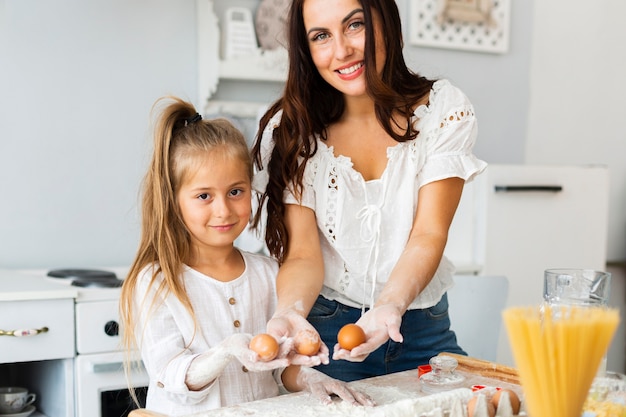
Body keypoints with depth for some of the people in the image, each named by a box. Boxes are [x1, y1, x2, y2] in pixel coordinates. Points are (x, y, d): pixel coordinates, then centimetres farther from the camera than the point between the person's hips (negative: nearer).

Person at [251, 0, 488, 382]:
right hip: (324, 334, 0)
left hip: (422, 334, 1)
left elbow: (428, 237, -14)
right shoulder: (291, 130, -5)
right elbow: (303, 255, -10)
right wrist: (290, 313, -32)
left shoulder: (444, 110, -6)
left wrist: (389, 309, -32)